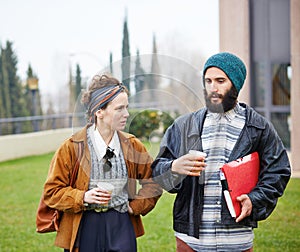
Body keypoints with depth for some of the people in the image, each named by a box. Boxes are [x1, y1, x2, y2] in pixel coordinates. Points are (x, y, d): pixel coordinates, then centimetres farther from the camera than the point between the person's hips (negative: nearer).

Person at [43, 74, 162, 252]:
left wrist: (136, 206, 2)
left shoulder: (133, 145, 4)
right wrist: (83, 197, -17)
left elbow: (154, 182, 14)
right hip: (84, 228, -2)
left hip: (122, 226, 2)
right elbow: (52, 191, -3)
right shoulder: (72, 147, -5)